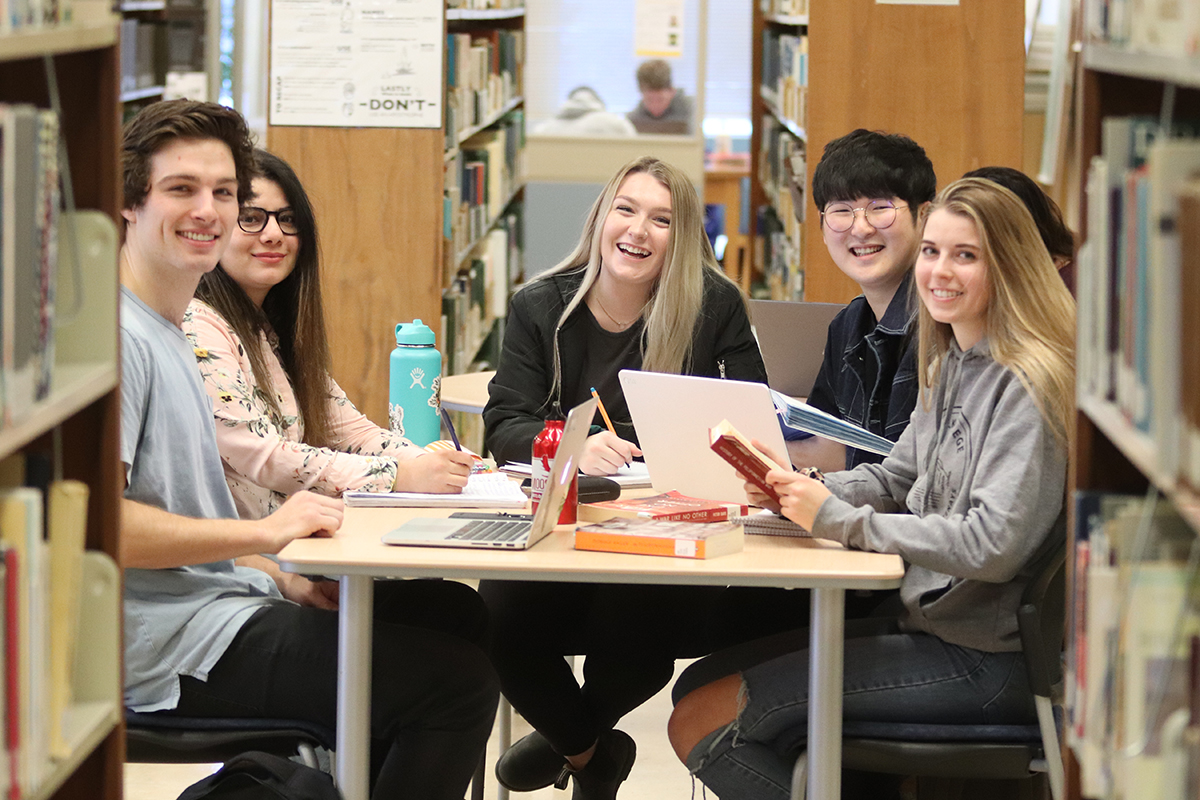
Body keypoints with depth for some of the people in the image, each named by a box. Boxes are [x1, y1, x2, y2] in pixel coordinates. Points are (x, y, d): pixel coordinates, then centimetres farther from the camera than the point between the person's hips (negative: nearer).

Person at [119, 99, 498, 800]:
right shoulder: (115, 337, -17)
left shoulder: (168, 333, 16)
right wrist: (264, 534, -23)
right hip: (172, 649, -10)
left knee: (455, 610, 18)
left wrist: (284, 581, 6)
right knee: (461, 677, -13)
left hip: (218, 598, 11)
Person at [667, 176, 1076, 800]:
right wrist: (797, 495, -2)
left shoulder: (1030, 386, -18)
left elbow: (994, 546, -25)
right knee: (701, 683, 12)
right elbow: (895, 479, 19)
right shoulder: (951, 365, 13)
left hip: (985, 660, -10)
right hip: (929, 620, 10)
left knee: (702, 723, -11)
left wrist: (839, 519, -22)